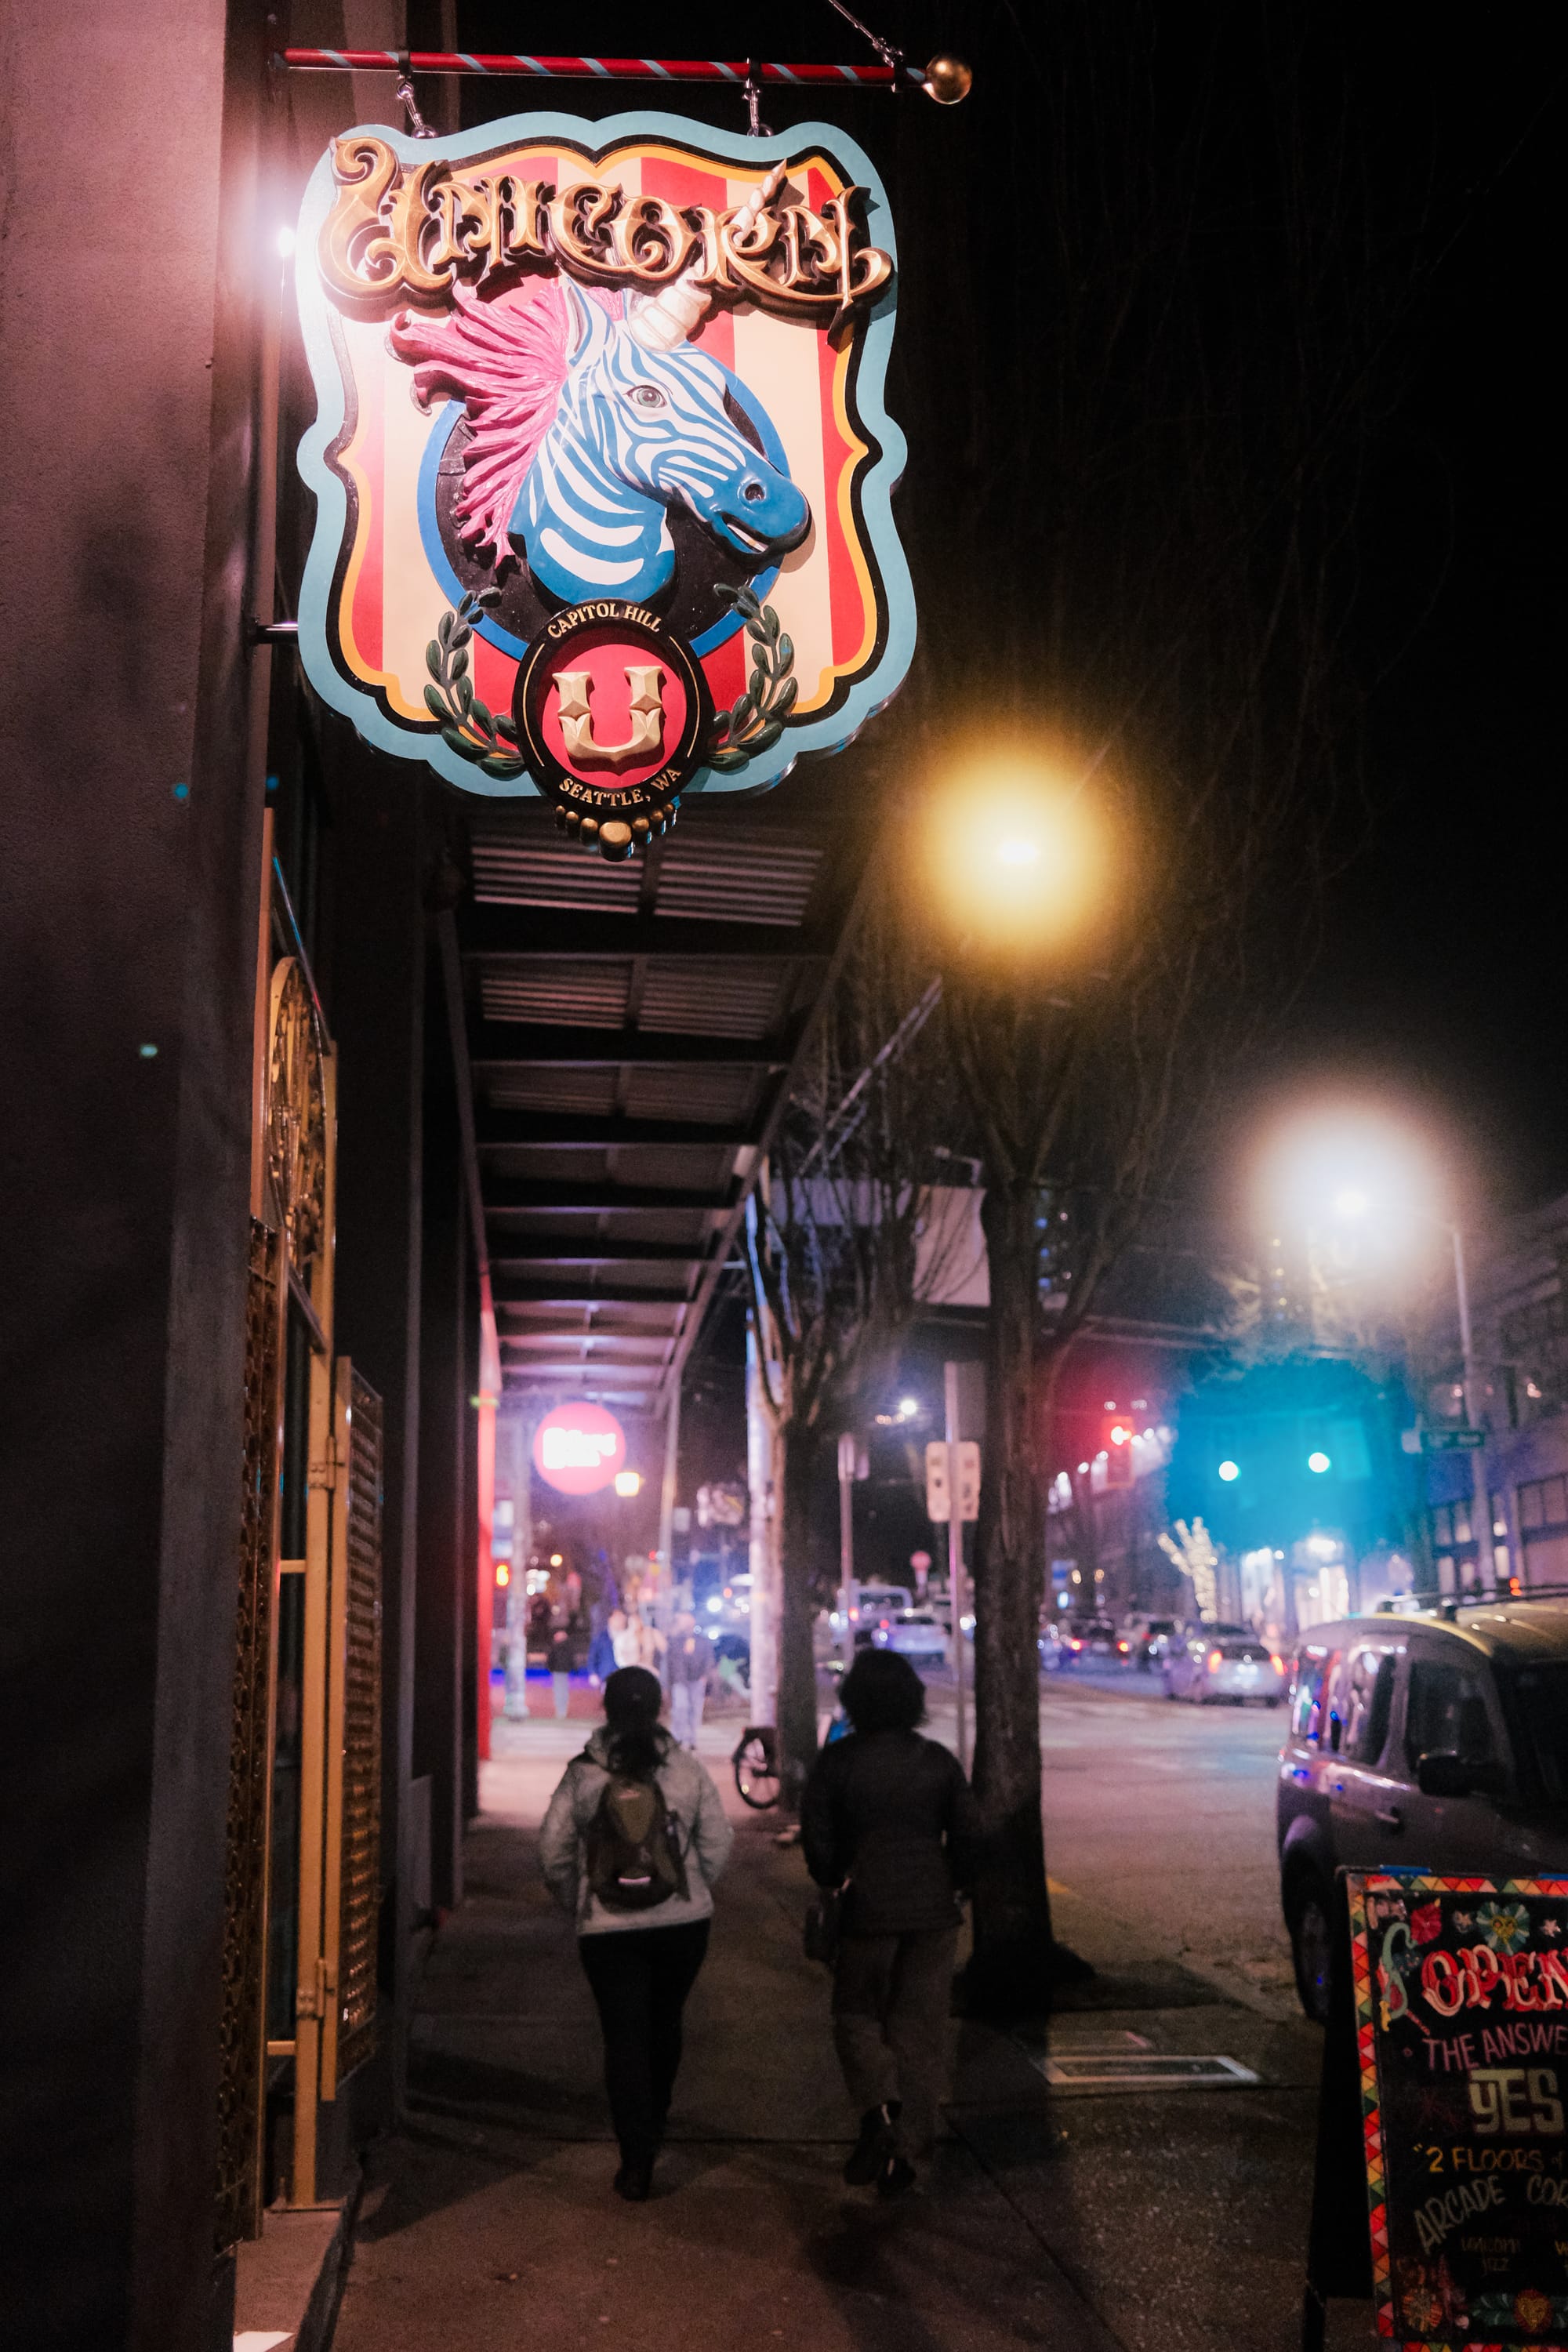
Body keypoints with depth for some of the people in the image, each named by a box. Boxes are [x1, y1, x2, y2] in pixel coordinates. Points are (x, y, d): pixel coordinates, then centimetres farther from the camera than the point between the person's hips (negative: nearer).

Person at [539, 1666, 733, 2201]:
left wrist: (576, 1904, 13)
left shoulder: (582, 1774, -5)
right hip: (683, 1924, 2)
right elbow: (718, 1844, -1)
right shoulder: (687, 1769, -4)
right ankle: (653, 2128, 37)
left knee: (624, 2038, 4)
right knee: (665, 2025, 21)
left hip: (607, 1931, -2)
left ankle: (637, 2161, -1)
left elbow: (554, 1851, -2)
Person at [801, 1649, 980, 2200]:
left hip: (868, 1908, -2)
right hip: (933, 1911, 2)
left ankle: (878, 2106, -13)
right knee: (919, 2027, 11)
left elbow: (817, 1839, -6)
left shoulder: (837, 1761, -7)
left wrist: (834, 1883, 12)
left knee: (857, 2014, 14)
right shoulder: (938, 1760, 0)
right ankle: (905, 2150, 12)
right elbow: (968, 1834, 2)